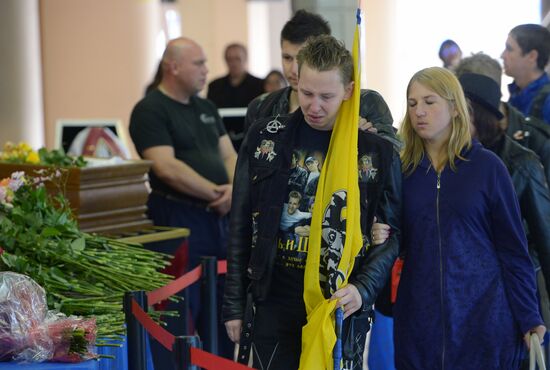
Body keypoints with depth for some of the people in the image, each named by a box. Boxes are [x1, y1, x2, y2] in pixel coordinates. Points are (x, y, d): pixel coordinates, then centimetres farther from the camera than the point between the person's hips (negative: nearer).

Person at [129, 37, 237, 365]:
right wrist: (216, 193, -14)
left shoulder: (206, 108, 16)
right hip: (180, 218, -8)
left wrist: (233, 188, -7)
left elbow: (229, 155, 14)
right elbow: (167, 168, -18)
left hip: (219, 215, 8)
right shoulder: (150, 111, -8)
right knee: (187, 305, -4)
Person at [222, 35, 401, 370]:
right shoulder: (265, 138, 3)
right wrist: (234, 304, 5)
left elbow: (390, 233, 3)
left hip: (341, 306, -1)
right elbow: (241, 227, 7)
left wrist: (363, 289, -14)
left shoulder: (377, 153, 0)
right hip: (273, 303, 1)